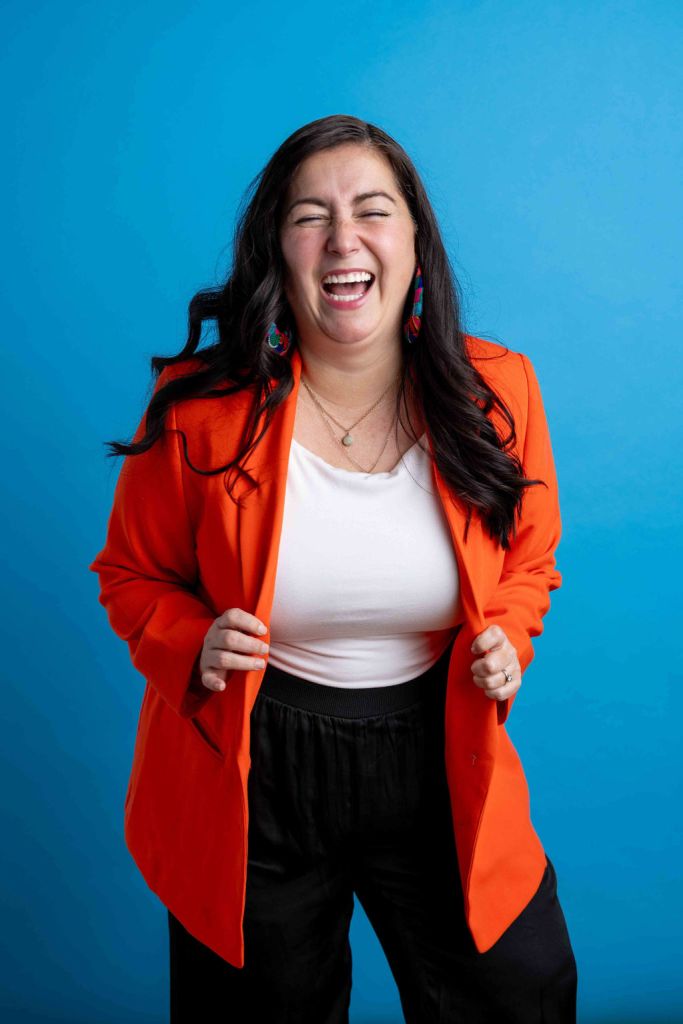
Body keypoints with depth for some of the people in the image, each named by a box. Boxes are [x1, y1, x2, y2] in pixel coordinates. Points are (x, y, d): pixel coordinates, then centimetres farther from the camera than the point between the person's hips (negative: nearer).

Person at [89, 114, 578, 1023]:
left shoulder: (497, 393, -8)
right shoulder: (201, 409, -14)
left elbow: (529, 559, 9)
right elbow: (132, 574, 1)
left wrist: (507, 636, -11)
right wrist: (192, 645, -18)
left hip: (437, 759, 2)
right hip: (251, 775, -1)